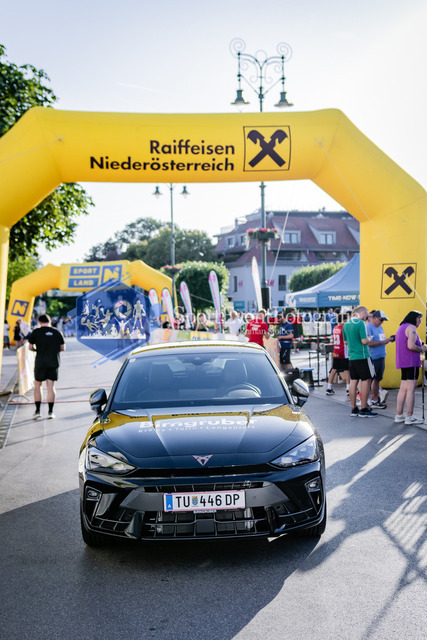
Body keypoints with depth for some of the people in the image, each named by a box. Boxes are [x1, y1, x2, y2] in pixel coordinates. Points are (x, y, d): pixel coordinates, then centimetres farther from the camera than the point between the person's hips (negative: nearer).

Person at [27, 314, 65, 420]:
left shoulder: (36, 332, -3)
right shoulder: (57, 332, 4)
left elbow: (31, 347, 1)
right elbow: (63, 348, 8)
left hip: (40, 362, -2)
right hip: (53, 362, 2)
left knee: (37, 386, 10)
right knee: (51, 386, 4)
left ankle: (37, 411, 7)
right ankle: (50, 412, 3)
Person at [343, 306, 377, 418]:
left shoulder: (346, 324, 11)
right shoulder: (360, 323, -13)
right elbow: (364, 341, -18)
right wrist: (368, 338, 2)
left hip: (351, 357, 7)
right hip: (362, 356, -7)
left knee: (353, 381, 8)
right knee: (366, 381, 0)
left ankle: (354, 409, 12)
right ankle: (363, 410, 0)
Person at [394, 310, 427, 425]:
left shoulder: (401, 328, 21)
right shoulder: (411, 327, -10)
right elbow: (411, 346, -21)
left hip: (403, 362, 10)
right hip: (411, 362, -10)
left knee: (403, 388, 10)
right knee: (411, 389, -9)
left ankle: (399, 415, 10)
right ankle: (409, 417, -10)